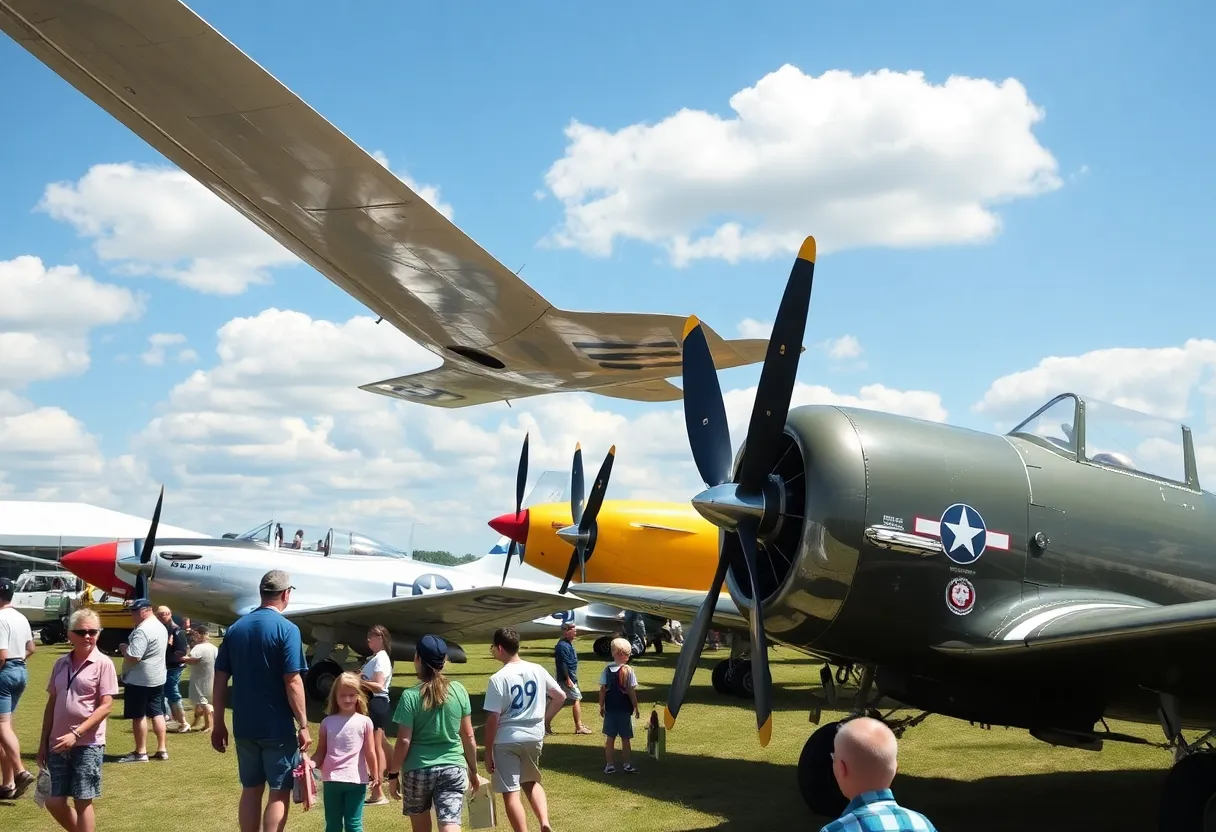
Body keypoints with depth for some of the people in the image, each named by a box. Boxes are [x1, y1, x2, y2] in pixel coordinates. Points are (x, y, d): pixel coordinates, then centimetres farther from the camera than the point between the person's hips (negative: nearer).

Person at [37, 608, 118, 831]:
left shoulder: (103, 663, -8)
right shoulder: (61, 664, 8)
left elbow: (106, 706, -12)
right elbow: (51, 704, 13)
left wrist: (76, 734, -18)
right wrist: (43, 742, 10)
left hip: (88, 744, -5)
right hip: (58, 744, 5)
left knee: (83, 802, 1)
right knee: (54, 802, 7)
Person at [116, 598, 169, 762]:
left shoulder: (142, 630, -21)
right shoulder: (161, 627, 11)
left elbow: (133, 657, -27)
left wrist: (124, 649, -8)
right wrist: (129, 648, 13)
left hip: (139, 680, -9)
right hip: (157, 677, 9)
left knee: (139, 716, 0)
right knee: (157, 713, 12)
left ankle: (140, 752, 5)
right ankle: (162, 749, 14)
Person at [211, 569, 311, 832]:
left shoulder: (235, 628, 5)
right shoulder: (287, 629, -12)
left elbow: (220, 680, 5)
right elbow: (292, 682, -16)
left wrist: (219, 724, 12)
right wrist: (303, 725, -10)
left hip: (244, 726, 5)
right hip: (278, 728, -5)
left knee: (251, 789, 15)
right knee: (279, 792, 3)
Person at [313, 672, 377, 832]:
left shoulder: (364, 722, -2)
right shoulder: (327, 722, 2)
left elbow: (370, 752, 0)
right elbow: (321, 752, 2)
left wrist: (375, 775, 0)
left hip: (356, 781, -2)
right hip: (331, 781, 2)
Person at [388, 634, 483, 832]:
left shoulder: (410, 696, -9)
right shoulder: (459, 690, 0)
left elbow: (404, 742, -9)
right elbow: (468, 736, 5)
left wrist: (393, 774, 3)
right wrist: (473, 770, 16)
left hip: (418, 770, -1)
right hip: (453, 768, 1)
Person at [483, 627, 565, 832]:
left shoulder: (498, 679, -16)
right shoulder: (537, 670, 1)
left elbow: (493, 719, -15)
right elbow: (561, 697, 8)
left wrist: (488, 751, -6)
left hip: (507, 740, -6)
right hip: (534, 736, 6)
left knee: (510, 793, 3)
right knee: (531, 782, 25)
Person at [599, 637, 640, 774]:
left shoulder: (607, 670, -2)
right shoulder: (628, 670, -11)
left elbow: (602, 689, -2)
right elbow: (631, 691, -11)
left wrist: (601, 706, 7)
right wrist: (635, 707, -1)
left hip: (610, 710, 3)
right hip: (625, 710, -3)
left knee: (610, 738, 10)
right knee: (625, 738, 9)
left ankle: (610, 764, 12)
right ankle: (626, 764, 16)